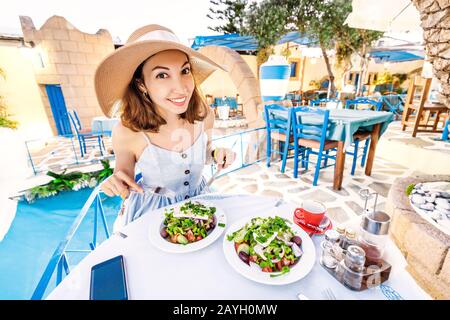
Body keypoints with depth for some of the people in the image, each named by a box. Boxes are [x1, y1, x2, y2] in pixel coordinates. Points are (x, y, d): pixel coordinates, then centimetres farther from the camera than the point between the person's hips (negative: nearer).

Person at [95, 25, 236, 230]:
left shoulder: (204, 114, -17)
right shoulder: (126, 132, -24)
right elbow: (126, 181, -5)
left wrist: (217, 155, -16)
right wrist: (117, 183, -26)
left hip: (198, 200, 3)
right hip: (151, 211, -2)